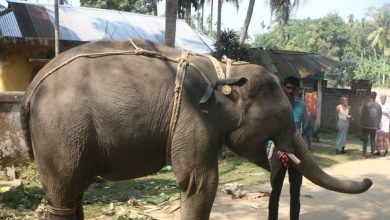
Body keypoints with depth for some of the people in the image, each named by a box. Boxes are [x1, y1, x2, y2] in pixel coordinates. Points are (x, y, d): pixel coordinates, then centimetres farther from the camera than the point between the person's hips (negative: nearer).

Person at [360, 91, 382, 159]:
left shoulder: (366, 104, -8)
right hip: (374, 126, 3)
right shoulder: (378, 106, 3)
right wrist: (377, 124, 17)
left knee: (365, 140, 3)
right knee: (373, 140, 9)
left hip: (366, 125, -3)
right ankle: (372, 155, 10)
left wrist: (361, 124, 3)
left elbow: (362, 115, -7)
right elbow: (380, 116, 6)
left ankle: (364, 154, 4)